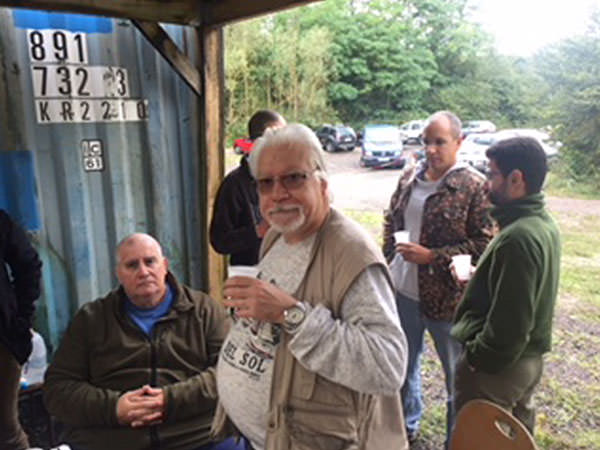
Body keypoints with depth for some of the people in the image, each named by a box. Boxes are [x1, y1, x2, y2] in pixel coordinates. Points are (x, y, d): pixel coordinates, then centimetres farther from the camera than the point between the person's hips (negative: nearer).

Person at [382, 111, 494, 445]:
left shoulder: (475, 186, -15)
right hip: (403, 291, 6)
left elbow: (484, 244, -18)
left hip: (447, 297, -6)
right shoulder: (410, 177, 2)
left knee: (457, 374, 14)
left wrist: (431, 256, -22)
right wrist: (389, 261, 7)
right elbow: (391, 220, 14)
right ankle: (407, 425, 48)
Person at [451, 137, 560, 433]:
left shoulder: (518, 238, -29)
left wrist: (475, 357, -16)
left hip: (497, 365, -9)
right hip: (530, 356, 9)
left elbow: (508, 322, -28)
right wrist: (479, 277, 6)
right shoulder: (544, 223, 2)